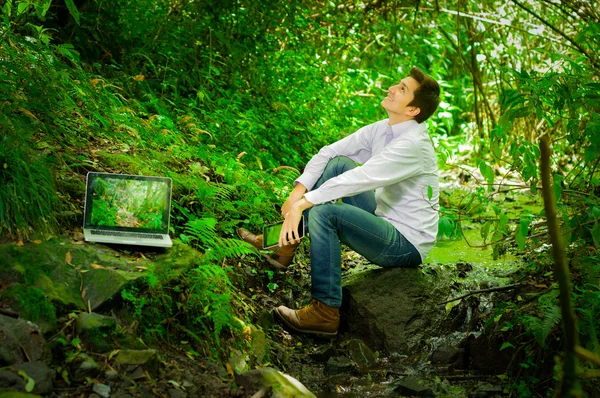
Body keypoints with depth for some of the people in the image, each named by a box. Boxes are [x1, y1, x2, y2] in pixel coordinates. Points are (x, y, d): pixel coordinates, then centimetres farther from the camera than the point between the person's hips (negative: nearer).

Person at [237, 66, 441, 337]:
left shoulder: (413, 145, -24)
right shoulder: (383, 129, 3)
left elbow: (358, 180, -31)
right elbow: (328, 152, 1)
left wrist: (302, 203, -30)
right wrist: (298, 191, -13)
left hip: (408, 244, -9)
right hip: (384, 219, 9)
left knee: (323, 212, -26)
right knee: (338, 163, 0)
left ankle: (325, 313, -21)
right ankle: (285, 244, -2)